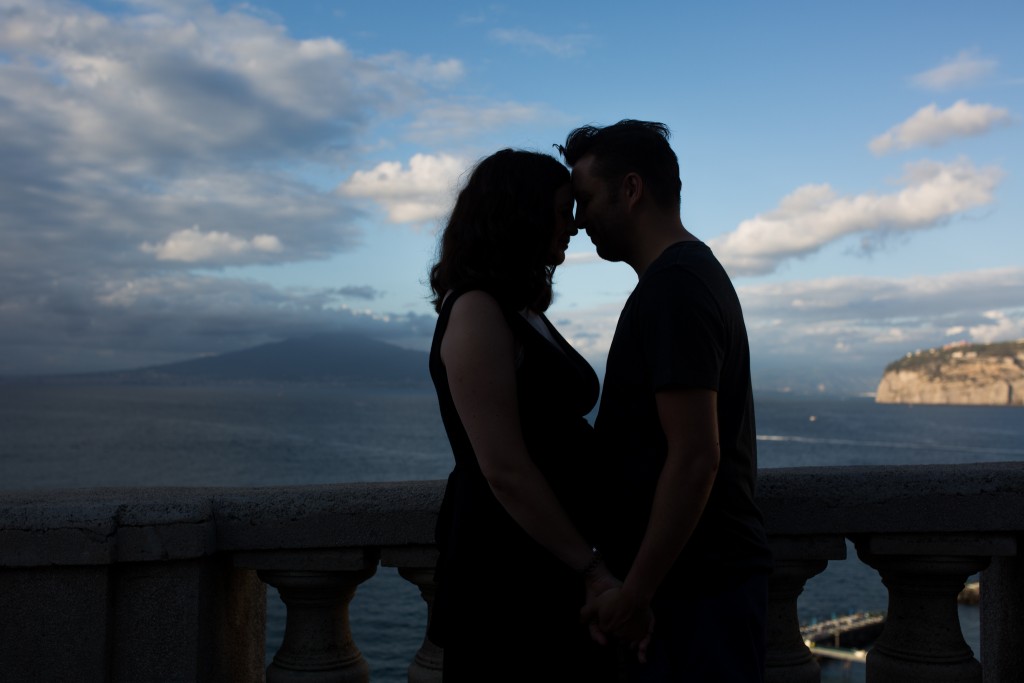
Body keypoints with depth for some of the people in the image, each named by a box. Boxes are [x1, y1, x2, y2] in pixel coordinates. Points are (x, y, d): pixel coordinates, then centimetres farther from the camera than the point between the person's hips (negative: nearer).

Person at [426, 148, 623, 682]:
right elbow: (505, 470, -22)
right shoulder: (476, 313, -16)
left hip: (551, 567, 9)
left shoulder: (524, 313, 12)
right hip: (506, 572, -9)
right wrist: (591, 569, -20)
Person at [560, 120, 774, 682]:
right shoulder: (698, 271, 14)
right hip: (705, 573, 10)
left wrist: (634, 592, -21)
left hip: (695, 588, -10)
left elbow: (695, 457, -25)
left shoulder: (671, 289, -18)